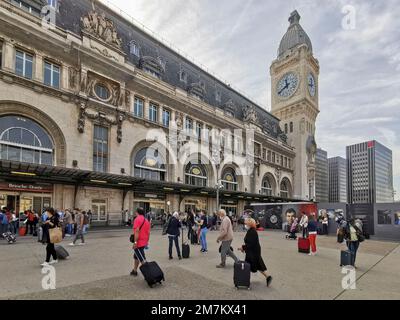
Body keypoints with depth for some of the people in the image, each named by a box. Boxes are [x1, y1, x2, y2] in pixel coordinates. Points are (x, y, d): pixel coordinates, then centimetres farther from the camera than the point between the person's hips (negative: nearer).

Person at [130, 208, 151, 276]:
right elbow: (148, 232, 14)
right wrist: (147, 241, 22)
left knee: (142, 259, -6)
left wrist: (135, 242, -23)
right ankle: (134, 271, 35)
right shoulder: (146, 220, 11)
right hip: (144, 242, 9)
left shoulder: (137, 219, -13)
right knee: (136, 256, 24)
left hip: (139, 243, -9)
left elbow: (137, 231, -22)